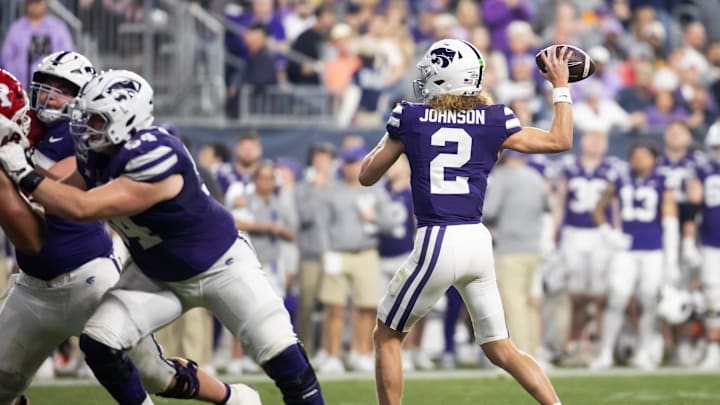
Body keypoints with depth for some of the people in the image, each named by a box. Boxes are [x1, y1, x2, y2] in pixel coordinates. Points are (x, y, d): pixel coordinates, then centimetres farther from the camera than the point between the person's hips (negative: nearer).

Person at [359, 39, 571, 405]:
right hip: (478, 242, 4)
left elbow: (367, 176, 11)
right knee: (500, 347, 14)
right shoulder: (493, 121, 4)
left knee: (387, 336, 13)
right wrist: (561, 86, 23)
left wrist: (390, 138, 28)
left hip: (436, 243, -4)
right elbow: (561, 141, 12)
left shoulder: (410, 119, 0)